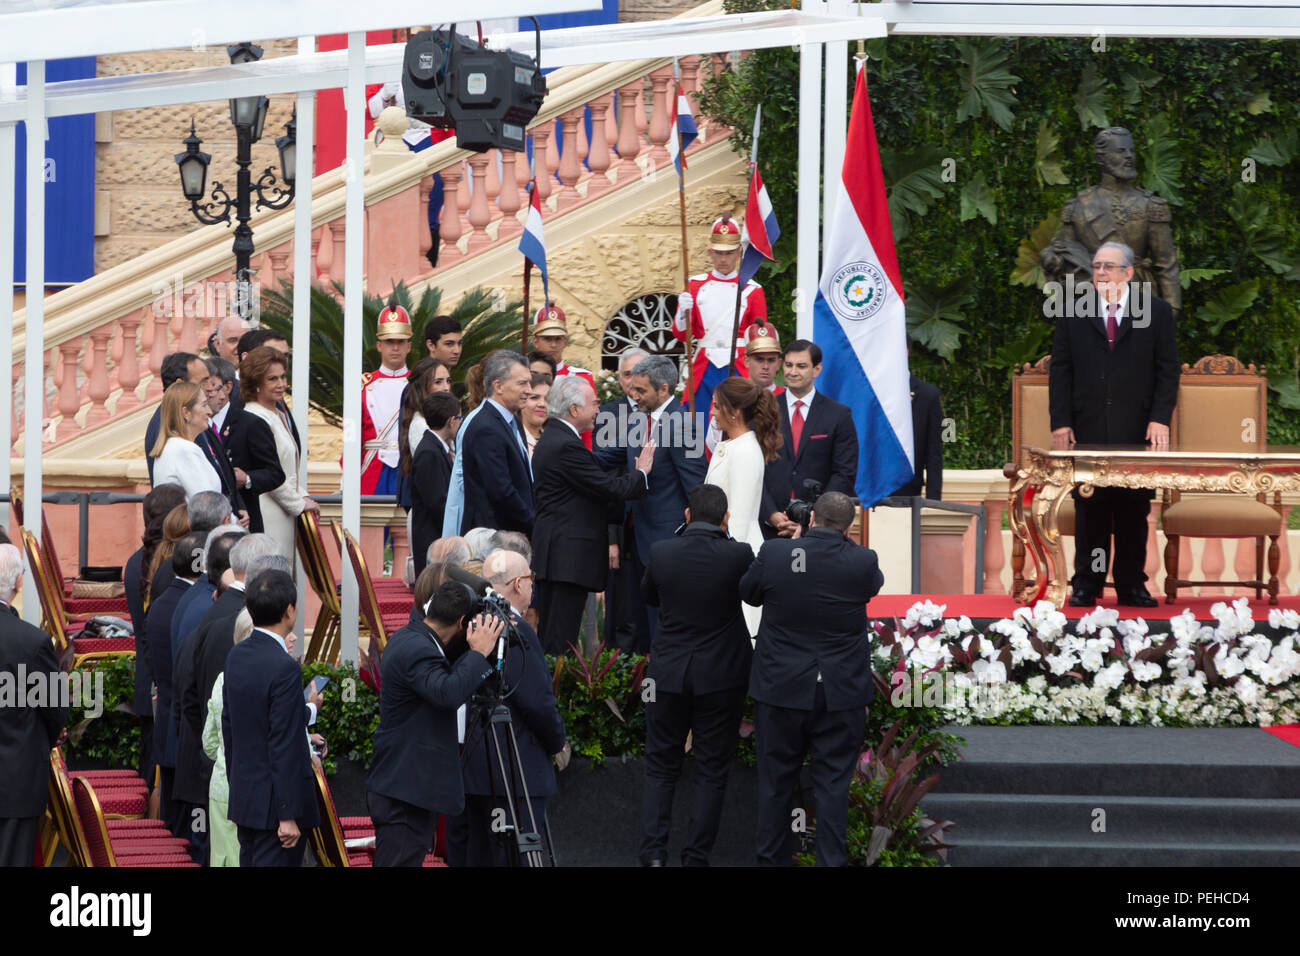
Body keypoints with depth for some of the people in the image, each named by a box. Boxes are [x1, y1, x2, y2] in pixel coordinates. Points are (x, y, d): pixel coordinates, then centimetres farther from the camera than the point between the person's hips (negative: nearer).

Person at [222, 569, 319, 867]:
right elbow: (284, 748, -21)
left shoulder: (236, 656, 5)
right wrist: (289, 816, -19)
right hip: (274, 805, -9)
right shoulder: (284, 669, -21)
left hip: (244, 796, 9)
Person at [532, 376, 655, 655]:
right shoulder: (566, 446, -18)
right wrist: (641, 473, -1)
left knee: (548, 633, 11)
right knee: (560, 641, -9)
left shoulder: (551, 439, 16)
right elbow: (610, 488, -17)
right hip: (570, 555, -11)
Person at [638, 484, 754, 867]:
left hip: (669, 674, 1)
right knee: (711, 770, 8)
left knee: (661, 767, 12)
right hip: (720, 678, -1)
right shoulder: (737, 555, -15)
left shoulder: (661, 552, -9)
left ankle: (652, 852, 3)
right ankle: (696, 857, 7)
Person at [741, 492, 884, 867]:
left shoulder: (774, 554, -12)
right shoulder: (862, 562, -13)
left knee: (776, 781, 13)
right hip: (841, 694, -1)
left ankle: (772, 858, 20)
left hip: (782, 690, 1)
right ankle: (831, 860, 6)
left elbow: (748, 592, 7)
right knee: (833, 786, 6)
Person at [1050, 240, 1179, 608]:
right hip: (1088, 429, 1)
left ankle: (1132, 585, 7)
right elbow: (1060, 370, 7)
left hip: (1138, 429, -1)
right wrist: (1061, 421, -2)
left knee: (1134, 509, 2)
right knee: (1089, 509, 0)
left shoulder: (1157, 312, 7)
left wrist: (1160, 418, -6)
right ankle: (1086, 586, 5)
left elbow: (1168, 370, 5)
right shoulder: (1073, 314, 9)